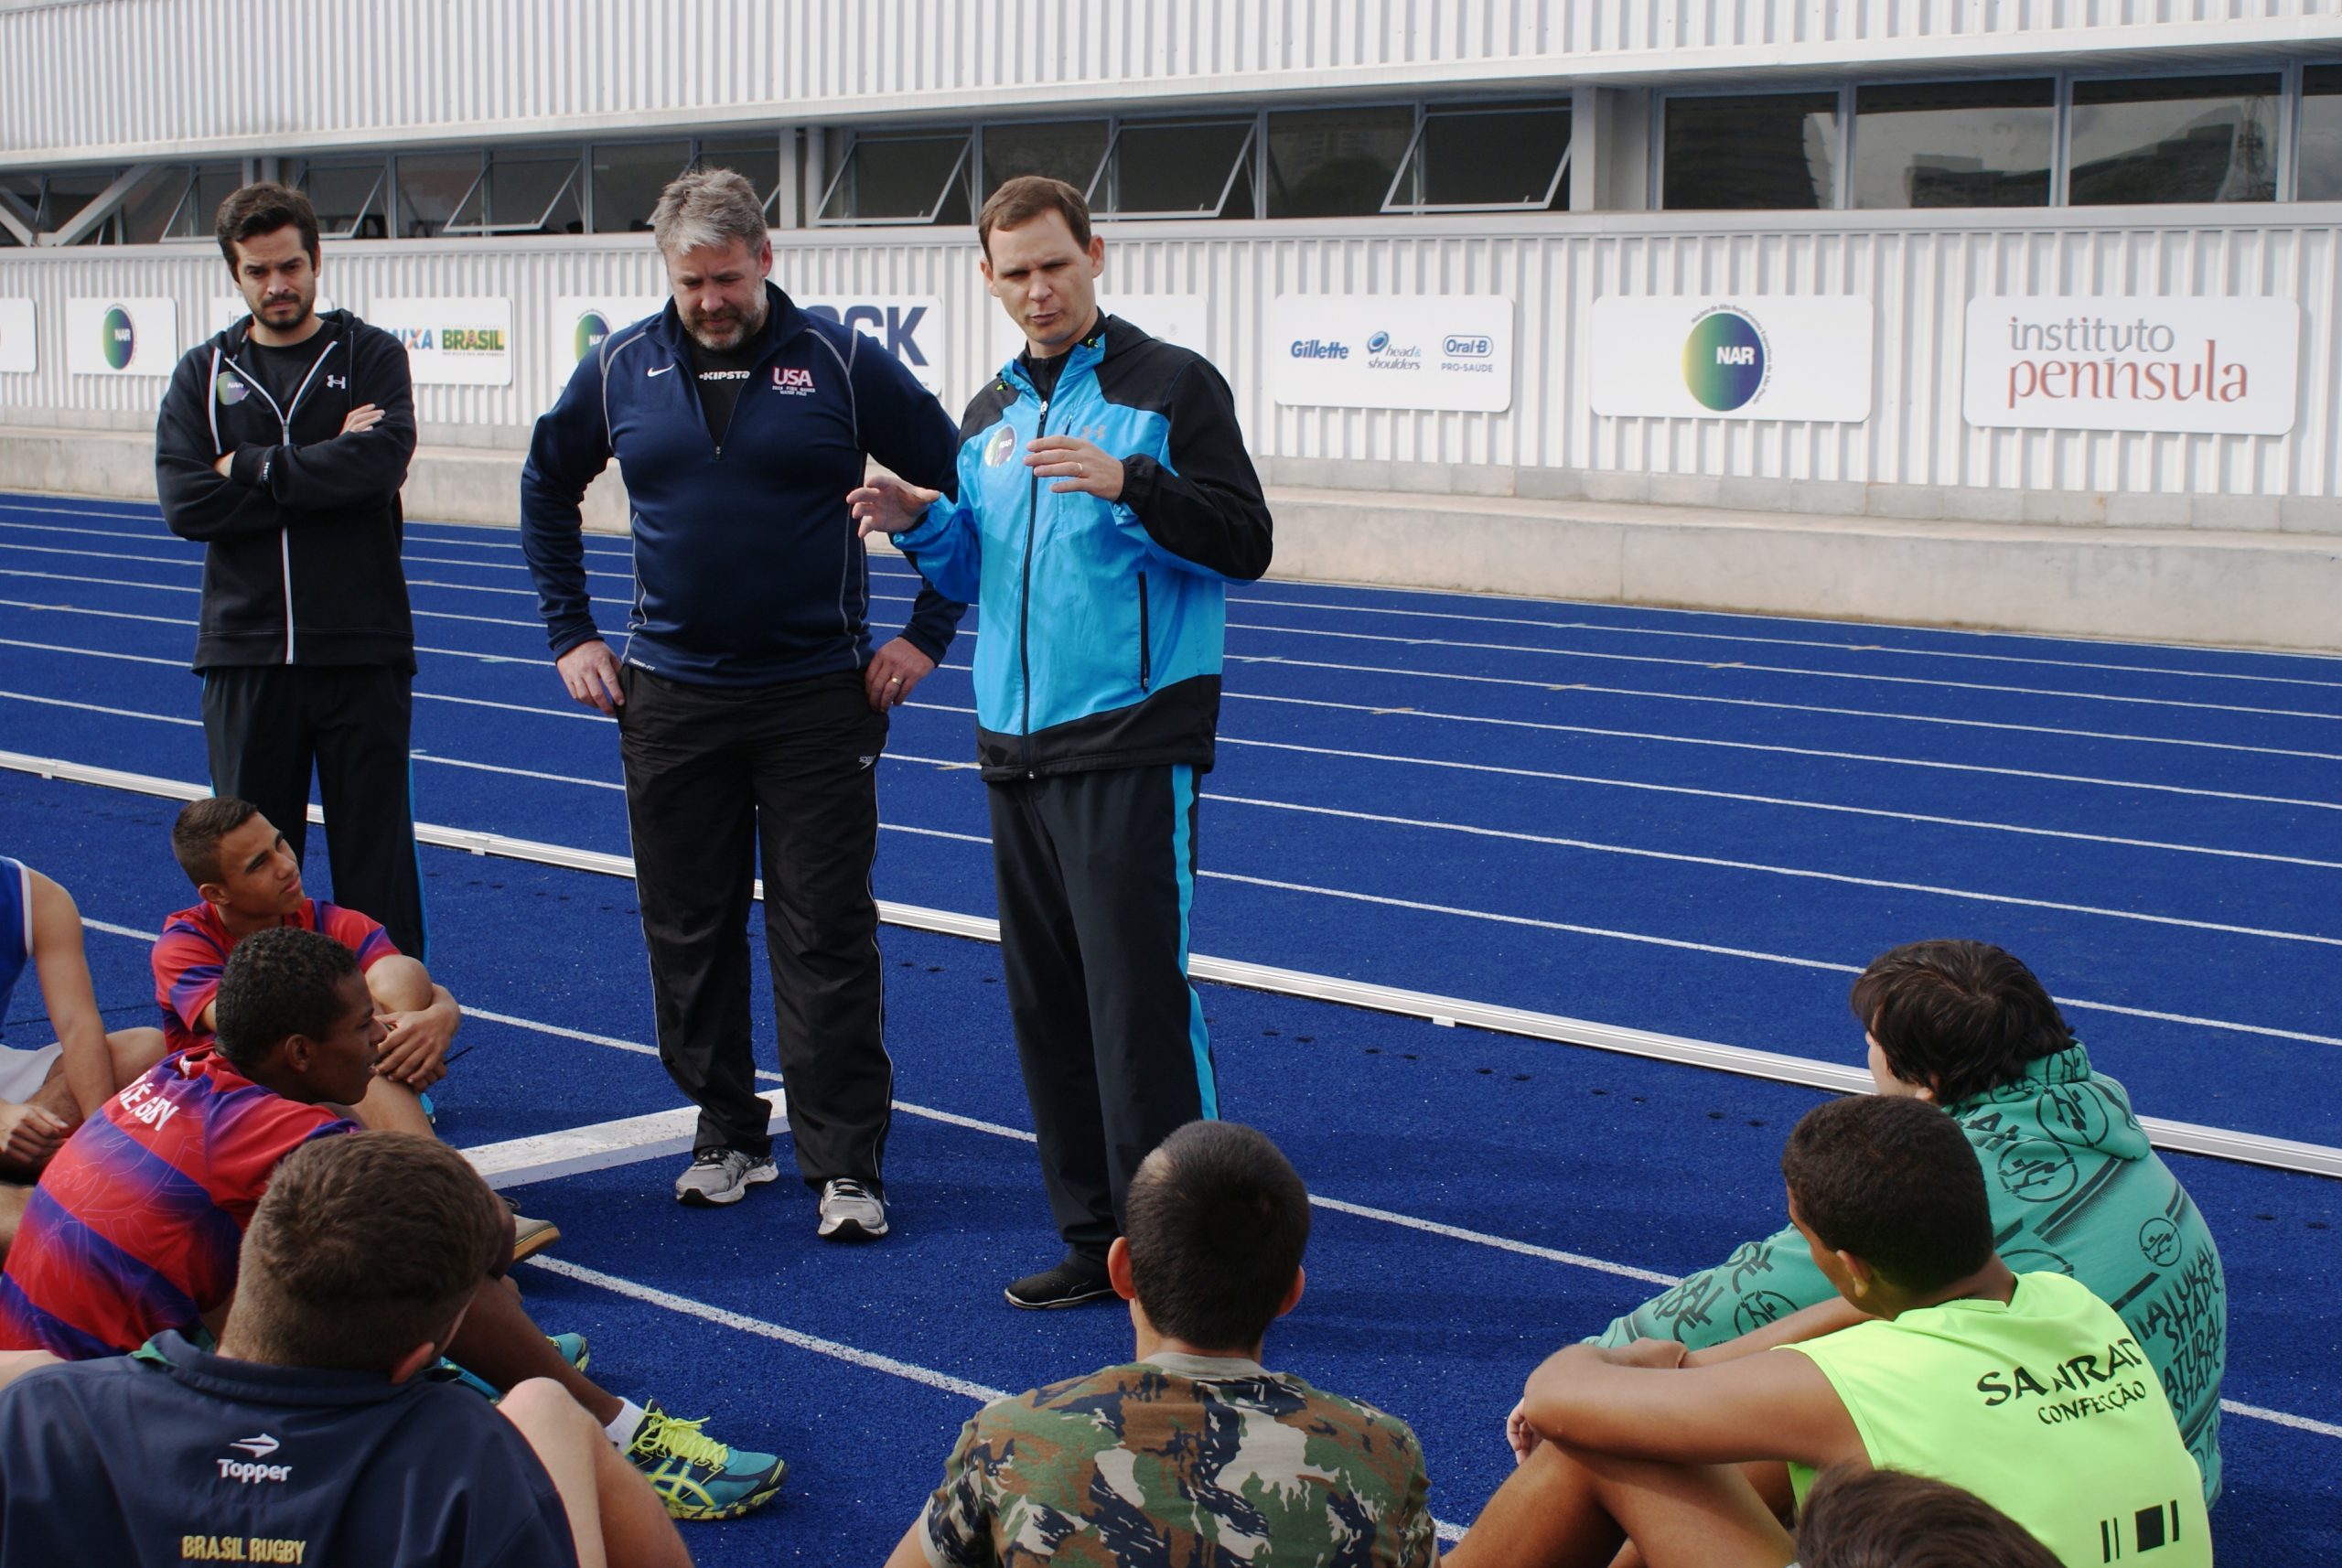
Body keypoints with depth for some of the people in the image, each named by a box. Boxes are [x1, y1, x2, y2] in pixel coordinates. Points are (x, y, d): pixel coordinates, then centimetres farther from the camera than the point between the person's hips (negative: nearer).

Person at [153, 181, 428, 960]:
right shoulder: (204, 374, 8)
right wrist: (325, 470, -11)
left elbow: (383, 458, -16)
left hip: (363, 652, -2)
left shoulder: (372, 355, 3)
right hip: (245, 653, 2)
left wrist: (252, 468, -11)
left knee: (376, 850, 4)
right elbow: (184, 503, -7)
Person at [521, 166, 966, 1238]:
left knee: (826, 937, -2)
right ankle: (727, 1135, 24)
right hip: (669, 695, 3)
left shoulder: (840, 365, -5)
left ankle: (846, 1166, 4)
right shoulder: (622, 369, 3)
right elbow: (546, 490, 18)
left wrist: (927, 632, -1)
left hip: (819, 696, -3)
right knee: (688, 930, 9)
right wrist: (569, 634, 12)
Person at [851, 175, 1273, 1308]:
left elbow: (1245, 542, -9)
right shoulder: (989, 417, 17)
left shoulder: (1170, 386, -3)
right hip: (1016, 748, 7)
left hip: (1133, 746, -7)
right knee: (1046, 1003, 9)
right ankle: (1094, 1238, 18)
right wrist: (922, 524, 4)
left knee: (1139, 994, -10)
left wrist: (1129, 481, -22)